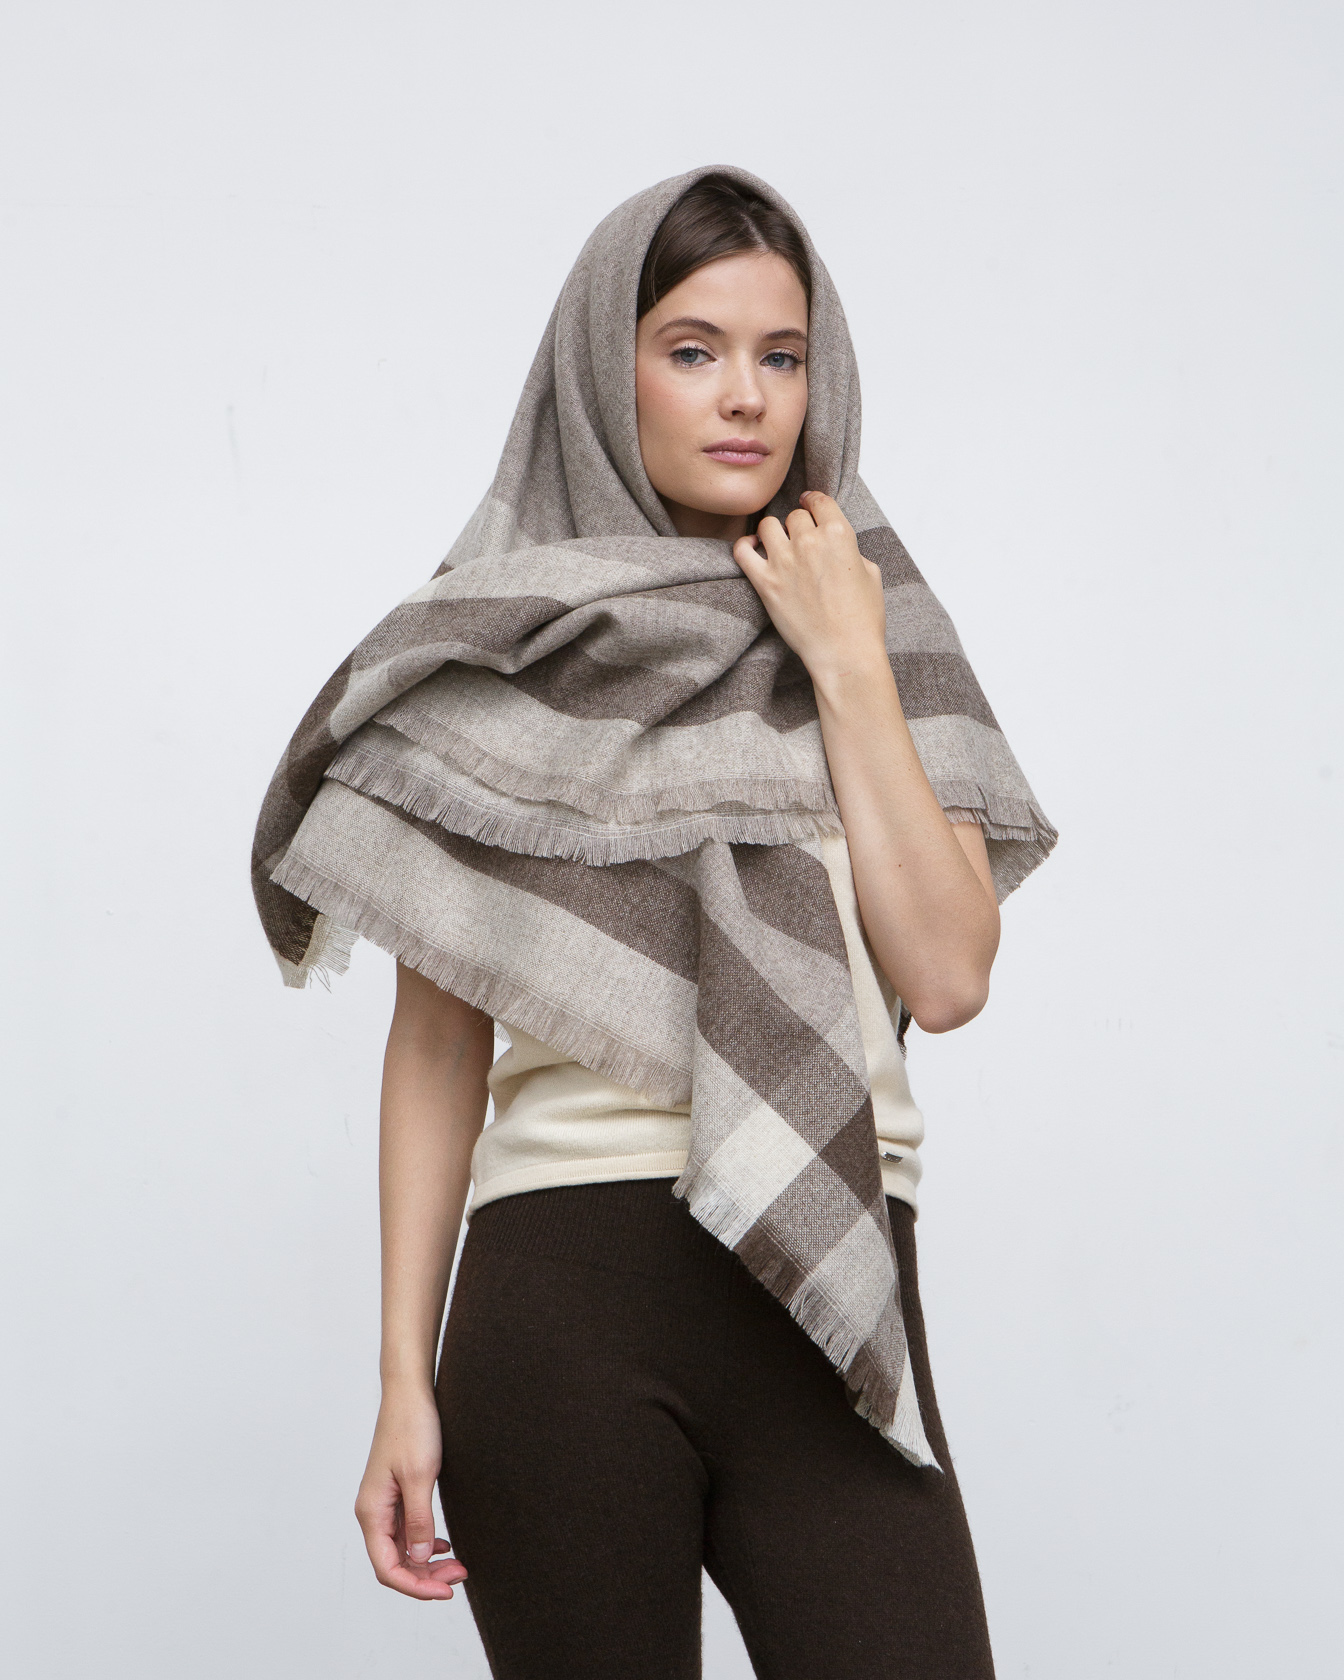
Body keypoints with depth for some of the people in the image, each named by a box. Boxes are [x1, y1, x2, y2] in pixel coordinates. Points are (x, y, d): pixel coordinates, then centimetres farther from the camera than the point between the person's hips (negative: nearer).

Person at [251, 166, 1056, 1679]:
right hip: (565, 1291, -1)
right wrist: (404, 1378, 1)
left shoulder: (875, 634, 12)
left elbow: (948, 976, -1)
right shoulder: (502, 654, 6)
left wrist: (845, 664, -2)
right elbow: (436, 1043, 6)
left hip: (829, 1291, 1)